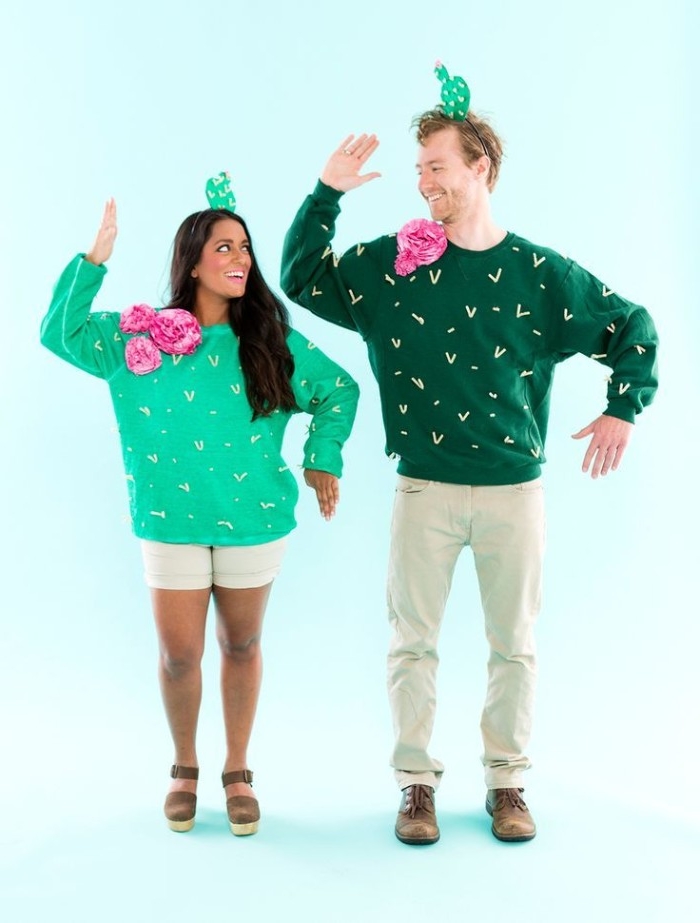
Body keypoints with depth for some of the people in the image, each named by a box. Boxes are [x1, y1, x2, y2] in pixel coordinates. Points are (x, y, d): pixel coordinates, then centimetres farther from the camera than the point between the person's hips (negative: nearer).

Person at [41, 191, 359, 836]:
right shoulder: (141, 335, -1)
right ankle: (185, 768, 30)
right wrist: (94, 261, -15)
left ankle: (238, 773, 30)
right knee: (179, 655, 4)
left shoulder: (272, 342, -1)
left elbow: (340, 389, 7)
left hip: (253, 520, 1)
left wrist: (323, 460, -1)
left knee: (241, 646, 13)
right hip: (171, 521, 0)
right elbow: (61, 333, -6)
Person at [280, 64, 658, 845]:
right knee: (412, 642, 6)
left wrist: (623, 409, 4)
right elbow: (301, 279, 3)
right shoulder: (392, 263, 0)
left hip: (514, 488, 0)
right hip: (424, 488, 0)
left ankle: (505, 781, 25)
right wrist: (326, 192, -5)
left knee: (513, 645, 9)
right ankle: (416, 782, 21)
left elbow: (633, 327, 10)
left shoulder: (541, 273, -1)